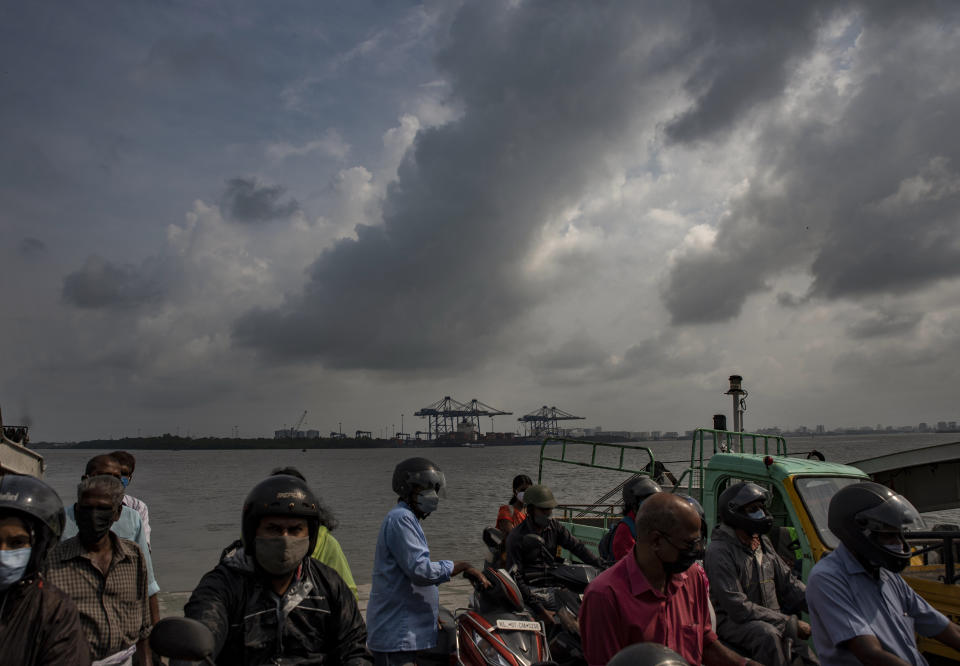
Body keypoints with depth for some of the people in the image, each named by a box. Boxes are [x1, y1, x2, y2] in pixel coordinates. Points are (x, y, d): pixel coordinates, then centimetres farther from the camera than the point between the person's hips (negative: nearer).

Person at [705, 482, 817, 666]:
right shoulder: (719, 552, -16)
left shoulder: (763, 543, 13)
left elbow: (788, 582, 13)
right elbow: (738, 608, -21)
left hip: (771, 619, 7)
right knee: (768, 634, -35)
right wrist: (790, 623, -19)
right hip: (732, 622, -7)